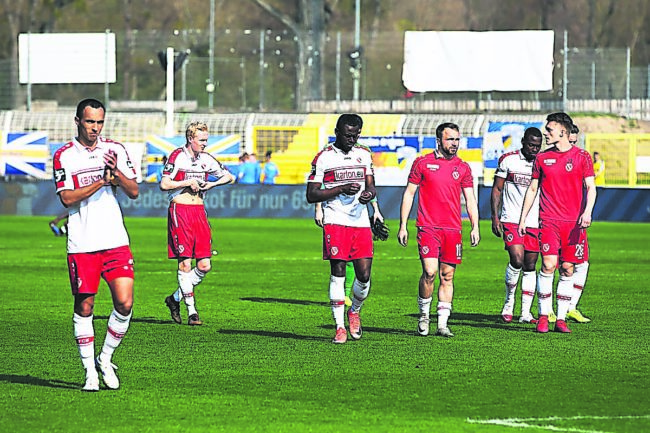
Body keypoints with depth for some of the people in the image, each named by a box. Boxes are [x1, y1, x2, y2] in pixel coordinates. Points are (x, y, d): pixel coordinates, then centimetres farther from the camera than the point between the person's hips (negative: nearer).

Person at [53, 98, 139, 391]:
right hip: (81, 244, -2)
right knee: (84, 307, 0)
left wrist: (117, 173, -13)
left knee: (124, 303, -7)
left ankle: (105, 359, 13)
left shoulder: (115, 150, 8)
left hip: (115, 241, 2)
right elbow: (67, 198, -9)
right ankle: (90, 371, 11)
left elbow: (134, 192, 6)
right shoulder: (64, 156, 0)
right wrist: (101, 182, -17)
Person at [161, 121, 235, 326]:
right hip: (180, 210, -6)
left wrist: (212, 184, 3)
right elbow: (164, 184, -11)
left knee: (205, 265, 0)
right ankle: (191, 311, -5)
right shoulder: (177, 156, -6)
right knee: (185, 262, -7)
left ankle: (175, 298, 17)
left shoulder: (206, 159, 11)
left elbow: (229, 177, 19)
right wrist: (188, 182, -9)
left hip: (199, 211, 6)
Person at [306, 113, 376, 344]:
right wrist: (341, 189, -14)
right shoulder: (323, 157, 0)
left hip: (361, 221, 4)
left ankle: (355, 311, 26)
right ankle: (340, 327, -3)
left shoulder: (364, 154, 13)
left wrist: (369, 193, -7)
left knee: (364, 274, -2)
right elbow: (311, 195, -2)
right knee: (338, 273, -8)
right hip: (335, 222, -4)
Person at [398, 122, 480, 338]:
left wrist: (475, 227, 0)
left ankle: (442, 324, 7)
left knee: (447, 276, 3)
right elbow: (409, 193, 6)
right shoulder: (422, 163, 3)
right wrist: (403, 226, 2)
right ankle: (423, 314, 5)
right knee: (430, 271, -15)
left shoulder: (463, 167, 10)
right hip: (428, 227, -3)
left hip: (453, 229, 3)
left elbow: (470, 199, 12)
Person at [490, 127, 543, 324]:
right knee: (517, 260, -19)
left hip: (535, 223, 3)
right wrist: (495, 217, -4)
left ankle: (525, 313, 7)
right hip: (511, 220, -3)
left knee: (530, 266, 3)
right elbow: (497, 189, 4)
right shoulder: (508, 160, 0)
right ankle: (509, 301, 3)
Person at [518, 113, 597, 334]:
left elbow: (590, 187, 0)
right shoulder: (542, 158, 10)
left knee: (567, 269, 0)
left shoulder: (582, 157, 3)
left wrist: (587, 211, -16)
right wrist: (523, 218, 14)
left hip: (574, 222, -1)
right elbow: (532, 188, 16)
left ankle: (561, 319, 6)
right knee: (548, 264, -12)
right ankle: (544, 316, -6)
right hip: (549, 221, 1)